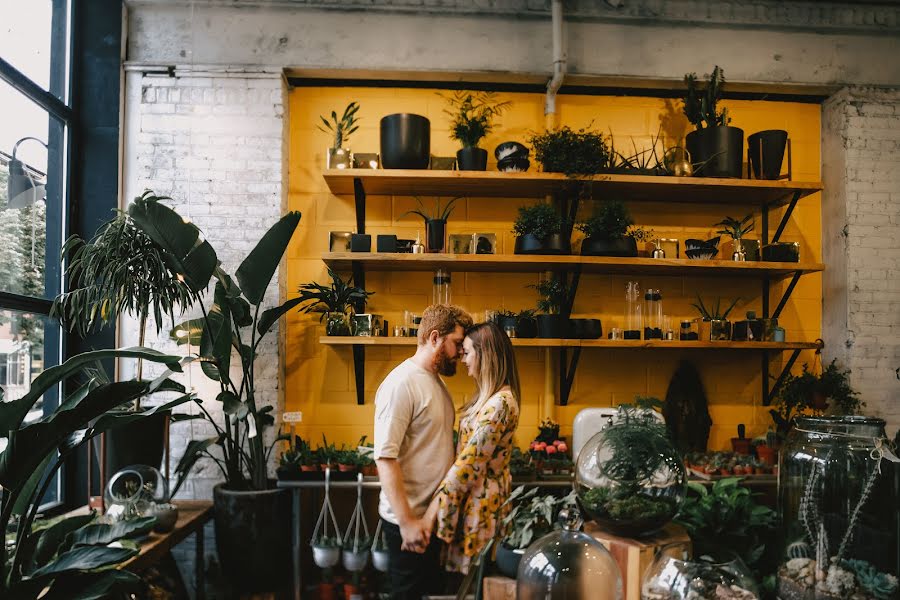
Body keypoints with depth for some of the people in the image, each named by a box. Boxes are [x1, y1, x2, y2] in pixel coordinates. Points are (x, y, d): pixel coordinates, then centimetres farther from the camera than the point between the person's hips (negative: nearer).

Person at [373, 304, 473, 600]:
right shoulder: (401, 384, -18)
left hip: (436, 516, 9)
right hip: (409, 520, -8)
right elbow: (385, 458, -22)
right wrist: (406, 521, -23)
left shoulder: (436, 381, 11)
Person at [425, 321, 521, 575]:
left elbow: (470, 462, -23)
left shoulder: (500, 403, -21)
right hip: (476, 491, 9)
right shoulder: (489, 397, 11)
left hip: (480, 498, -9)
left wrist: (435, 505, -20)